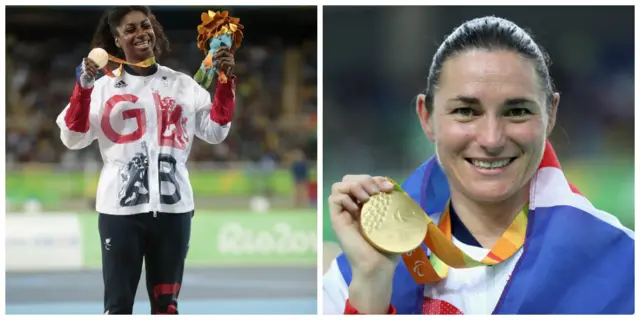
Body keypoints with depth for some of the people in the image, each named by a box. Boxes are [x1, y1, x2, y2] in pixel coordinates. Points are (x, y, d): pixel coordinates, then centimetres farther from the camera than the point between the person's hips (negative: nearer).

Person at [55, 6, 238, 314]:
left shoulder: (182, 84, 11)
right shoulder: (103, 87, 4)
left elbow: (214, 131, 5)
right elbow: (72, 138, -6)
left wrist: (225, 83, -4)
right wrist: (83, 89, -18)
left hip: (173, 206, 2)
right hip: (120, 207, -2)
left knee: (166, 302, 10)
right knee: (118, 302, 0)